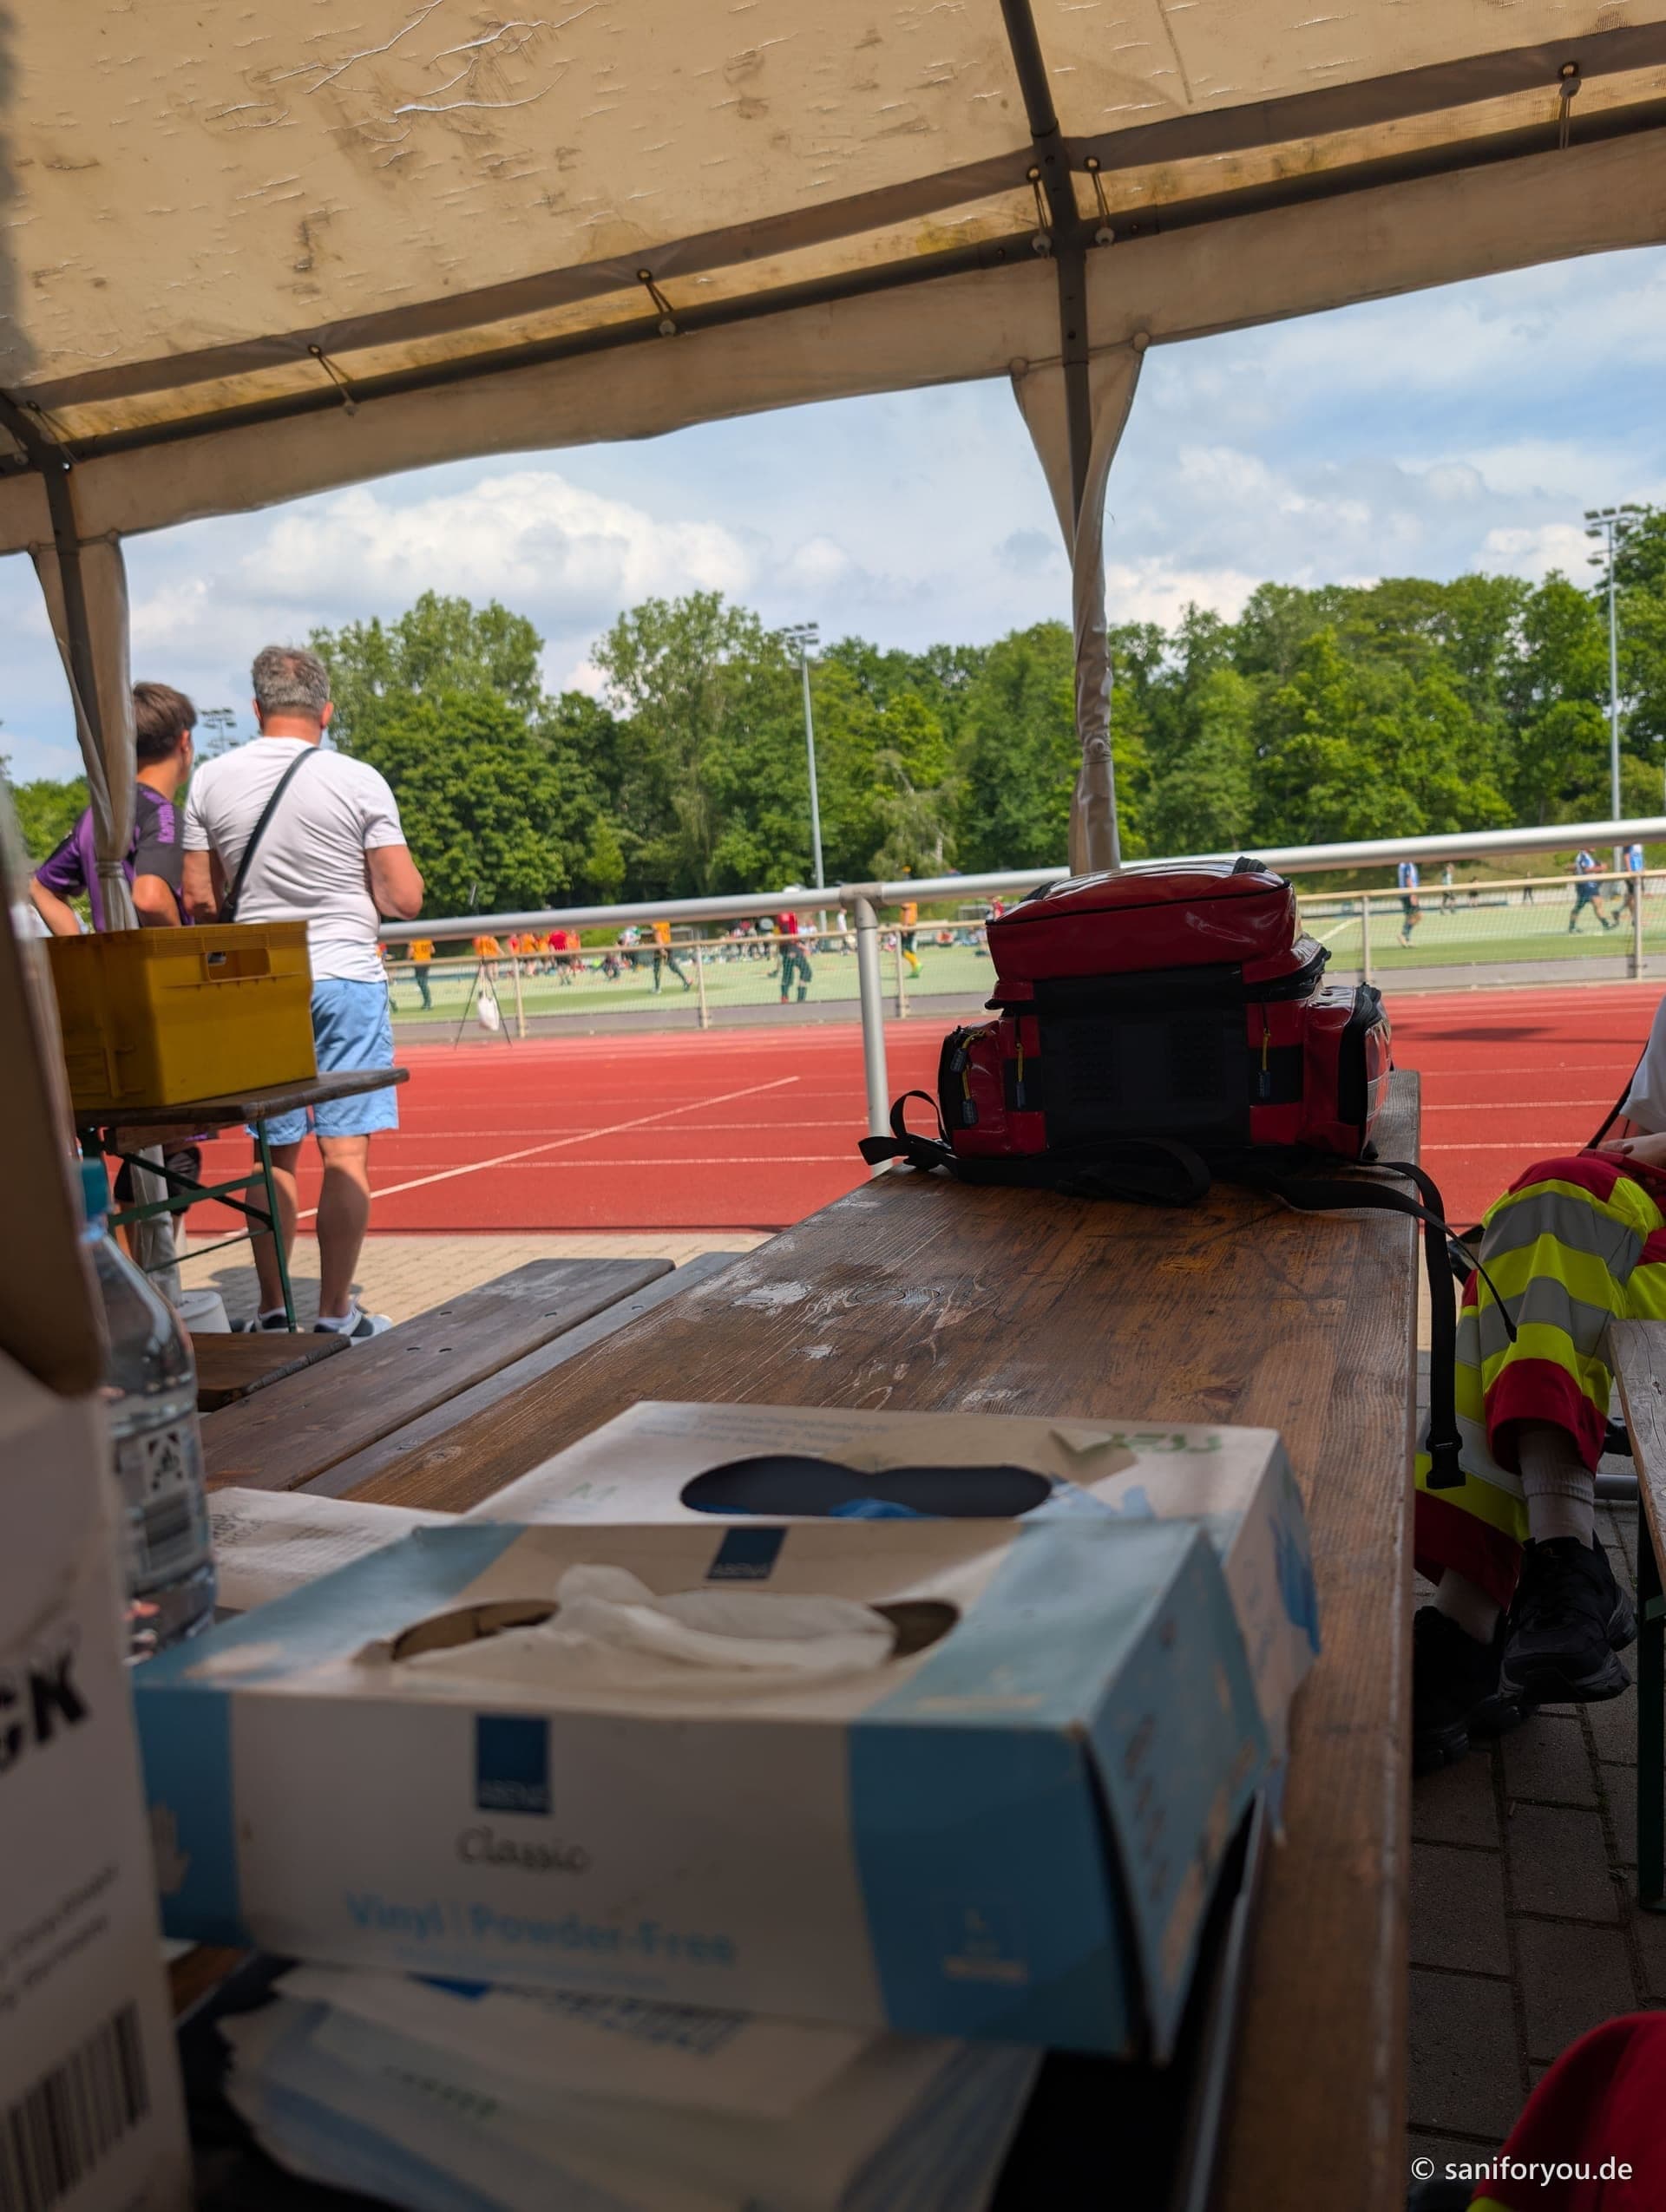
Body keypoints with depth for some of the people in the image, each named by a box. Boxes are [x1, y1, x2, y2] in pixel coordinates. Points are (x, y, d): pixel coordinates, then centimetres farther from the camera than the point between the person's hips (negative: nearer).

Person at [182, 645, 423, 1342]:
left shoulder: (211, 780, 4)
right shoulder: (358, 781, -6)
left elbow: (199, 900, 7)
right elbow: (406, 899, -7)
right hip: (347, 978, -3)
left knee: (274, 1152, 11)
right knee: (346, 1151, 1)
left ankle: (272, 1309, 18)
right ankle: (336, 1312, 5)